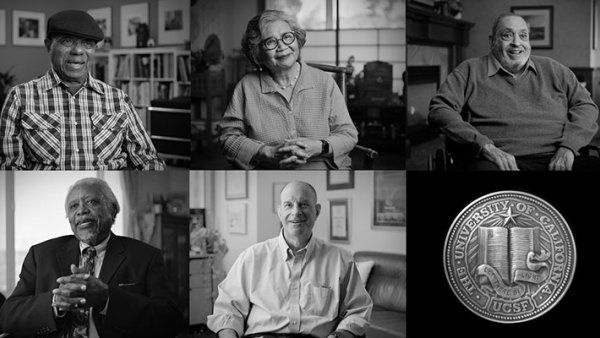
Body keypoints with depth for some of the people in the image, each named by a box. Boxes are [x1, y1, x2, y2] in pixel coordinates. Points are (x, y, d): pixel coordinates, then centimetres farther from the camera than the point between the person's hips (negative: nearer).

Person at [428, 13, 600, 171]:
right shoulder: (470, 70, 12)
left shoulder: (553, 69, 22)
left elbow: (586, 105, 20)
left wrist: (568, 147, -2)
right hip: (494, 161, -4)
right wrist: (486, 146, -12)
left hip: (555, 160, 4)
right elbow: (439, 110, 1)